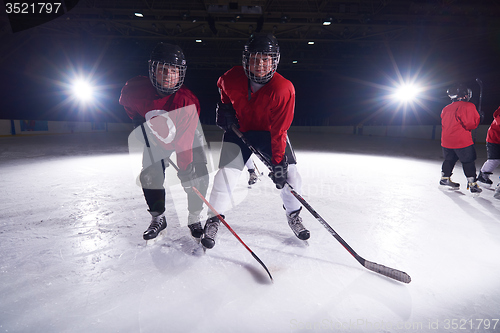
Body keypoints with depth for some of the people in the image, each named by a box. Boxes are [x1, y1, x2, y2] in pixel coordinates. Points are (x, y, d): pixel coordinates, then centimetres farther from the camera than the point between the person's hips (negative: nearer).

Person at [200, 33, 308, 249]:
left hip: (269, 132, 0)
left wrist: (278, 162, -26)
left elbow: (279, 131, -24)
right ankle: (213, 220, 6)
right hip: (238, 129, 1)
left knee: (288, 173, -8)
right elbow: (222, 88, 9)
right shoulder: (232, 78, -19)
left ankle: (293, 215, 19)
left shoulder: (284, 89, -26)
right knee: (227, 172, -12)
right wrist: (224, 107, -5)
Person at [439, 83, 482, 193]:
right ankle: (472, 184, 7)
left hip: (446, 141, 6)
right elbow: (471, 124, -16)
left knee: (449, 159, 21)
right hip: (462, 141, -6)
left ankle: (444, 178, 27)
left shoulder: (446, 109, 11)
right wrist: (478, 118, 1)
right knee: (469, 161, 4)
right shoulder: (468, 106, -11)